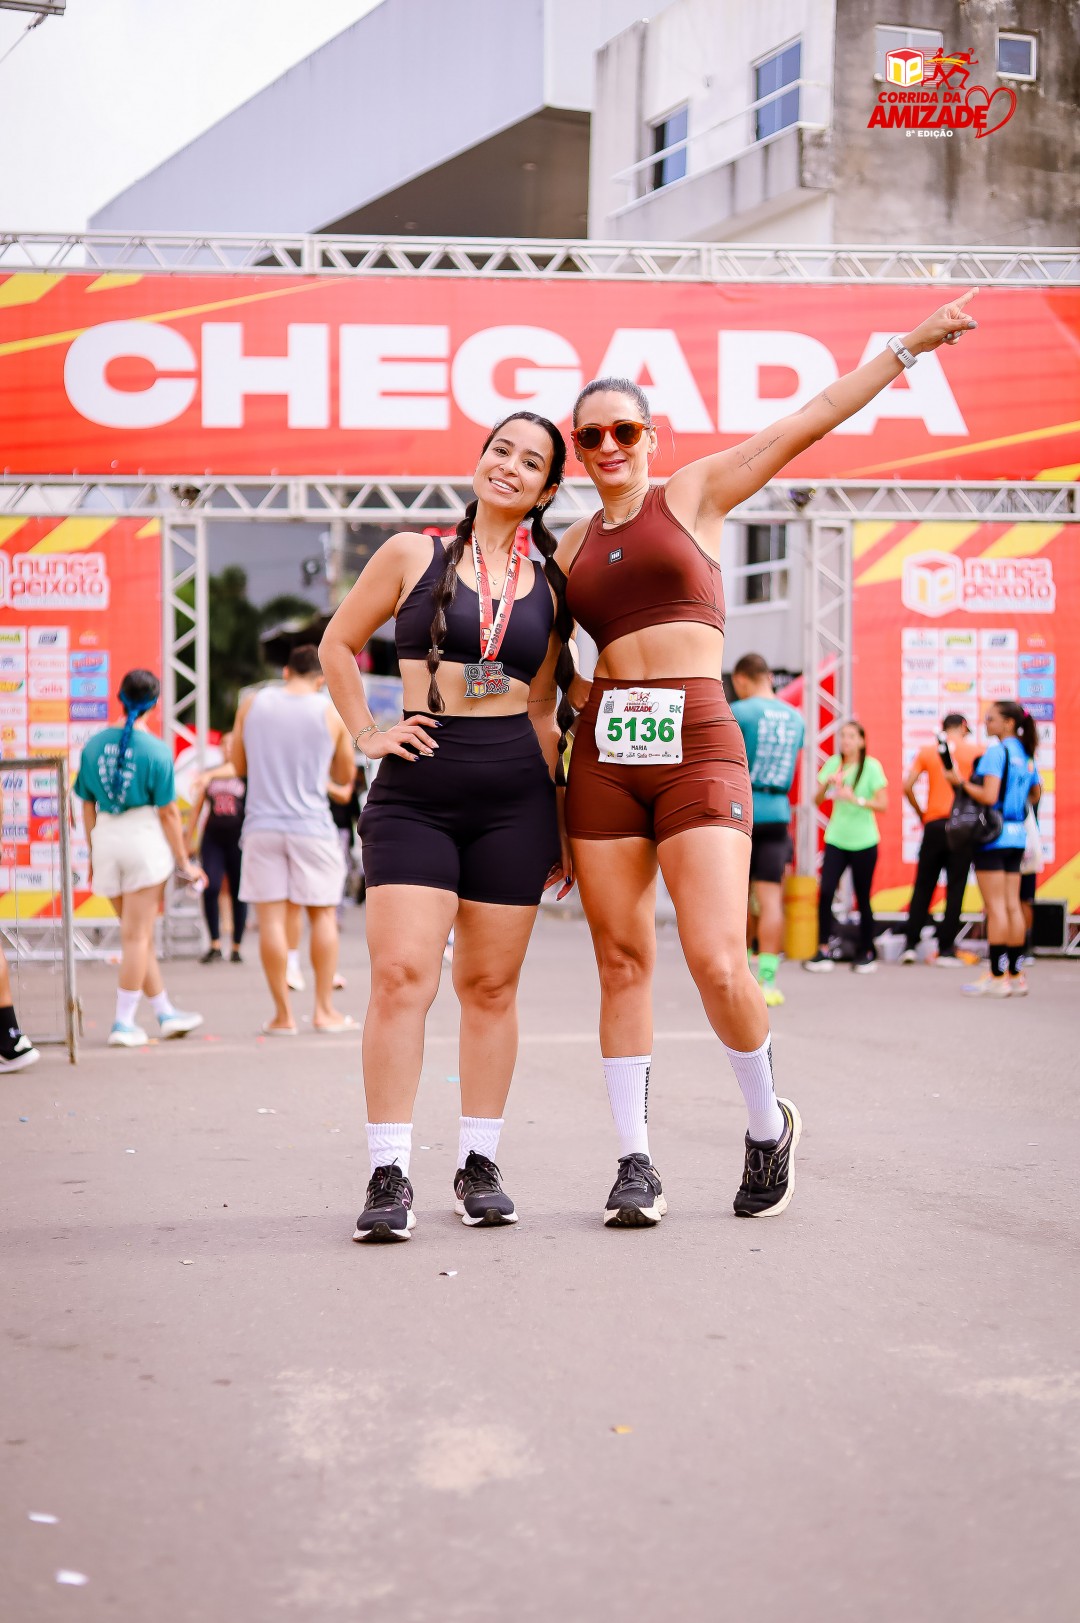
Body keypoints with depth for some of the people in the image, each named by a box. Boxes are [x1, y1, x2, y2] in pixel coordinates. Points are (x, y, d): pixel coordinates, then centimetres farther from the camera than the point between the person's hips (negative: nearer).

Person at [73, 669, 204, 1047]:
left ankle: (165, 1012, 25)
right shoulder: (156, 750, -9)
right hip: (144, 835, -5)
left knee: (137, 934, 15)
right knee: (136, 935, 1)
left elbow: (87, 806, 9)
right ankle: (123, 1023, 1)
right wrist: (183, 862, 1)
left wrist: (93, 855, 19)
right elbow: (168, 812, -7)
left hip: (105, 836, 5)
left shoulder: (93, 745, 4)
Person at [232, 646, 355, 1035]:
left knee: (271, 917, 1)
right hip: (311, 825, -1)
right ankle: (325, 1010, 11)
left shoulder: (252, 704, 3)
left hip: (262, 825, 1)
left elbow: (239, 765, 12)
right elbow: (345, 776, 11)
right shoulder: (332, 713, 0)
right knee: (322, 915, 10)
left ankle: (283, 1015, 3)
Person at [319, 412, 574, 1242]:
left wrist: (557, 823, 14)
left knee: (491, 985, 5)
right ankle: (389, 1174, -9)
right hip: (417, 789, -2)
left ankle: (480, 1165, 14)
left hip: (514, 793, 3)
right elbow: (338, 645, 14)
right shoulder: (413, 554, 6)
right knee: (403, 974, -12)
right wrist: (366, 733, 4)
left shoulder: (549, 586, 13)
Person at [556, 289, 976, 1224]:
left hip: (698, 746, -4)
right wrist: (576, 691, 9)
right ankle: (635, 1161, 10)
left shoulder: (695, 494, 8)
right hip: (605, 753, 4)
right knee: (623, 961, 2)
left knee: (717, 961, -13)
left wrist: (908, 346, 0)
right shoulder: (572, 547, 16)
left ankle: (769, 1128, 11)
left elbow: (809, 423, 4)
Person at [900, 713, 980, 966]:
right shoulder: (976, 751, 2)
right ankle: (946, 949, 1)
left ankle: (910, 943, 8)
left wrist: (920, 813, 11)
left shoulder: (928, 752, 6)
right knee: (955, 888, 2)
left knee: (923, 886, 10)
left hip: (934, 825, 2)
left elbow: (907, 786, -1)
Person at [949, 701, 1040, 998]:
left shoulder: (996, 751, -13)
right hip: (1017, 836, 8)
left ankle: (997, 976, -5)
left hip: (993, 837, -8)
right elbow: (1034, 795, 21)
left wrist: (960, 783, -11)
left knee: (995, 907, -6)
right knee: (1012, 906, 10)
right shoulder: (1026, 755, 11)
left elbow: (989, 796, -21)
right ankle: (1015, 975, 12)